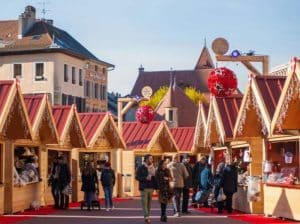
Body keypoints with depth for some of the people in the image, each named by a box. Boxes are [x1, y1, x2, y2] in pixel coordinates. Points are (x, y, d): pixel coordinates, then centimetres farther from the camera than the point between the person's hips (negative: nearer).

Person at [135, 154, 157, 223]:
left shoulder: (153, 168, 13)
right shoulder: (141, 168, -4)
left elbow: (155, 178, 16)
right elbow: (137, 177, -8)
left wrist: (156, 186, 7)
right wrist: (145, 178, -19)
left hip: (151, 188, 5)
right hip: (144, 188, -5)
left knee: (149, 203, 8)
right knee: (144, 202, -10)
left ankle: (147, 216, 14)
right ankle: (146, 216, -16)